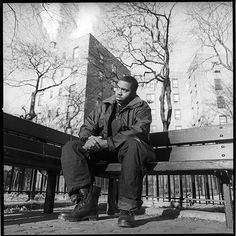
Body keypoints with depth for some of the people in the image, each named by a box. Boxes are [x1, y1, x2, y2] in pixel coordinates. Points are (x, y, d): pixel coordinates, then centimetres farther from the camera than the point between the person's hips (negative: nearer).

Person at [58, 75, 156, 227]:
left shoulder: (141, 107, 2)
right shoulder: (105, 107, 16)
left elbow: (138, 131, -17)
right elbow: (87, 127, 11)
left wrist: (106, 142, -26)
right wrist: (89, 138, -15)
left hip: (124, 149, -4)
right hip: (103, 151, 5)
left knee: (133, 144, -39)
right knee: (70, 148, -15)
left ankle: (127, 209, -31)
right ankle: (86, 202, -23)